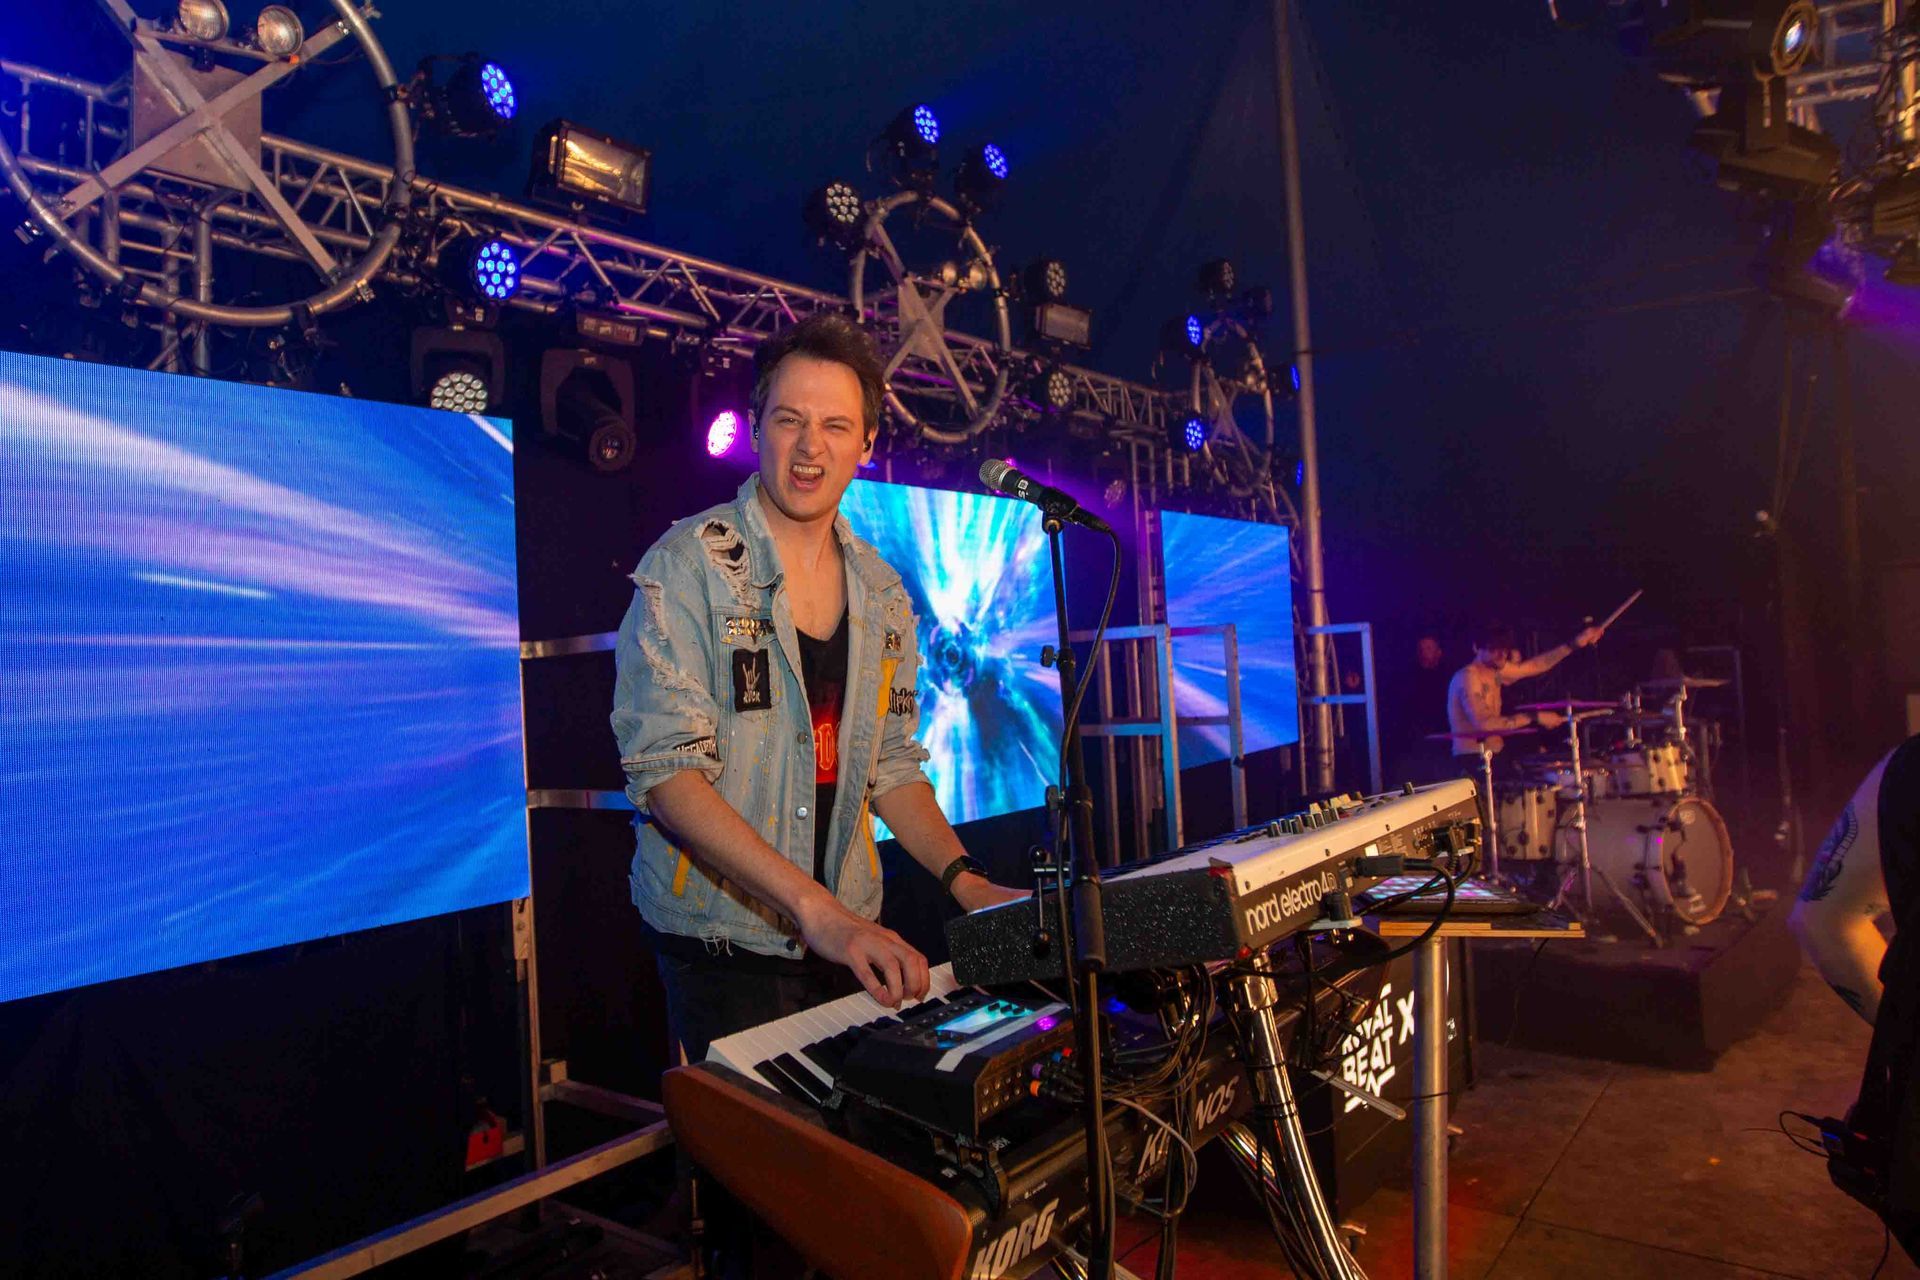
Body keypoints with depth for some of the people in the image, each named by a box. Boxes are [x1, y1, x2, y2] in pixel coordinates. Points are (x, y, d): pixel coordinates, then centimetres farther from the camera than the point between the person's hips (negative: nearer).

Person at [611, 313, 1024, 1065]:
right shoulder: (689, 565, -10)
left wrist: (964, 880, -2)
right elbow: (666, 766, -20)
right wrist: (814, 907, -28)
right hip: (722, 940, -5)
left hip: (849, 935, 5)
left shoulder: (882, 594, 7)